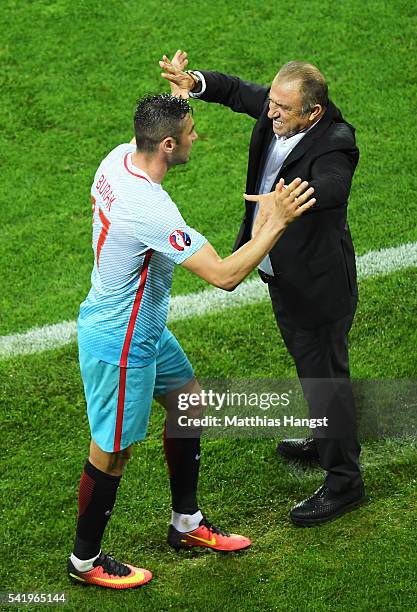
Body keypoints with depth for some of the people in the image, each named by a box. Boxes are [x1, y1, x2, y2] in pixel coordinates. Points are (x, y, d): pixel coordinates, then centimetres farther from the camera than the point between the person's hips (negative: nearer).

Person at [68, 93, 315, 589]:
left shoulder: (119, 158, -7)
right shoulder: (151, 210, -35)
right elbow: (225, 275, -34)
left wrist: (176, 88, 23)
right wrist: (277, 221, -27)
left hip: (145, 328, 10)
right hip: (119, 345, -10)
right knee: (113, 451, 7)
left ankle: (186, 524, 40)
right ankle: (85, 562, 28)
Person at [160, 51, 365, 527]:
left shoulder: (333, 146, -31)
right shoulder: (278, 109, -9)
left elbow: (329, 187, -51)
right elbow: (235, 90, 5)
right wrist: (193, 83, -16)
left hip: (316, 282, -9)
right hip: (282, 272, 9)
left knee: (325, 374, 4)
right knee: (310, 364, 27)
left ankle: (344, 480, 19)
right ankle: (328, 439, 49)